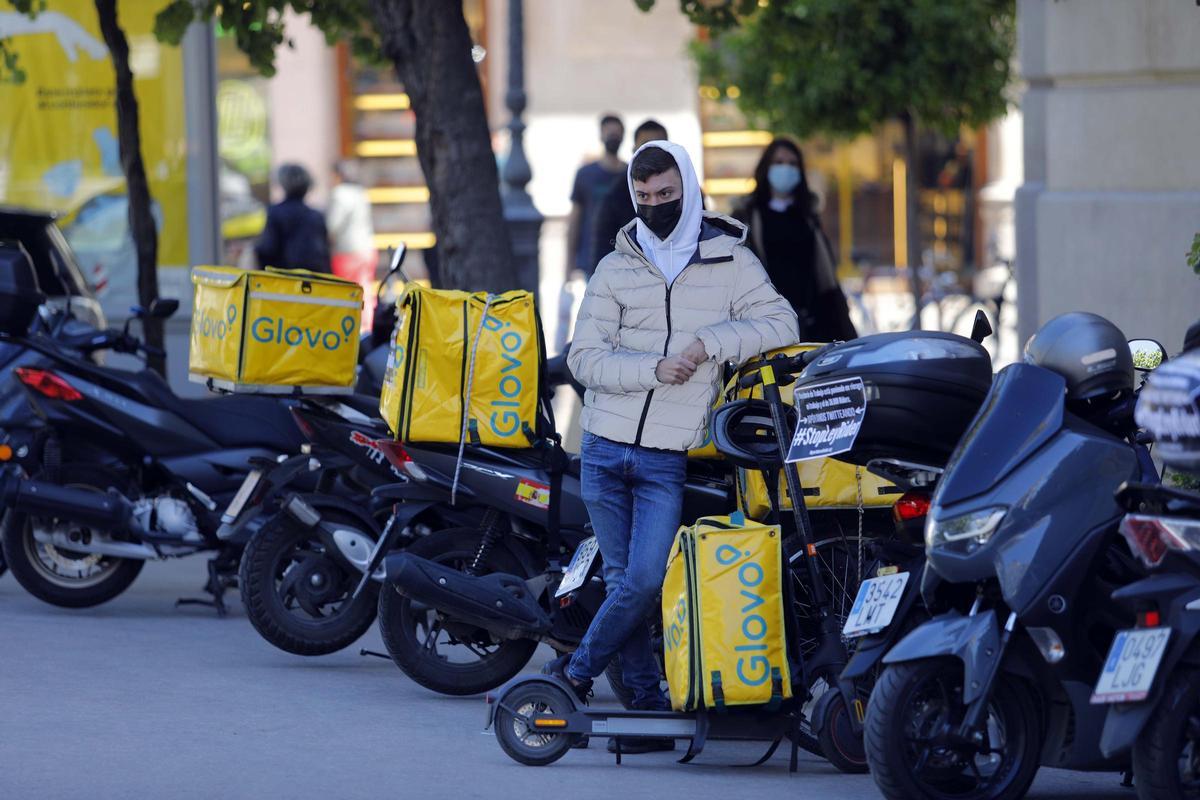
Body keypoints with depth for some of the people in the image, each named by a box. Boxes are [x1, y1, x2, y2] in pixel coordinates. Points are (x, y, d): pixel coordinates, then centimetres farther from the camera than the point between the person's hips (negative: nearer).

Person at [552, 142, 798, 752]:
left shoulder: (729, 261, 4)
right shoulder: (616, 269, 6)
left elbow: (781, 323, -4)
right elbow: (585, 357, -1)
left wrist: (709, 341, -16)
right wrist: (653, 368, -17)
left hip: (668, 459, -2)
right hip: (605, 449, 2)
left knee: (643, 581, -11)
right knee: (622, 578, 2)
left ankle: (575, 673, 8)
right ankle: (648, 704, 9)